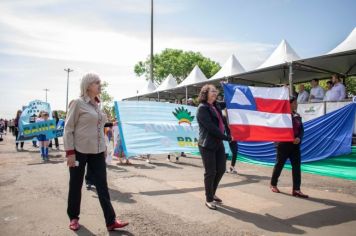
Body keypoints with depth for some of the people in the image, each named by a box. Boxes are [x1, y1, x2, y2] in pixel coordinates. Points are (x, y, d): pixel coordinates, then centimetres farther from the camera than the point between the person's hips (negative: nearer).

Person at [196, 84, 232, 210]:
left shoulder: (215, 106, 14)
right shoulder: (202, 108, -11)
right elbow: (211, 127, -19)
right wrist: (227, 138, -17)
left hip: (218, 143, 8)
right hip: (207, 145, -8)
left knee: (221, 169, 12)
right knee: (210, 172, 0)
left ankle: (212, 193, 33)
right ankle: (209, 199, 17)